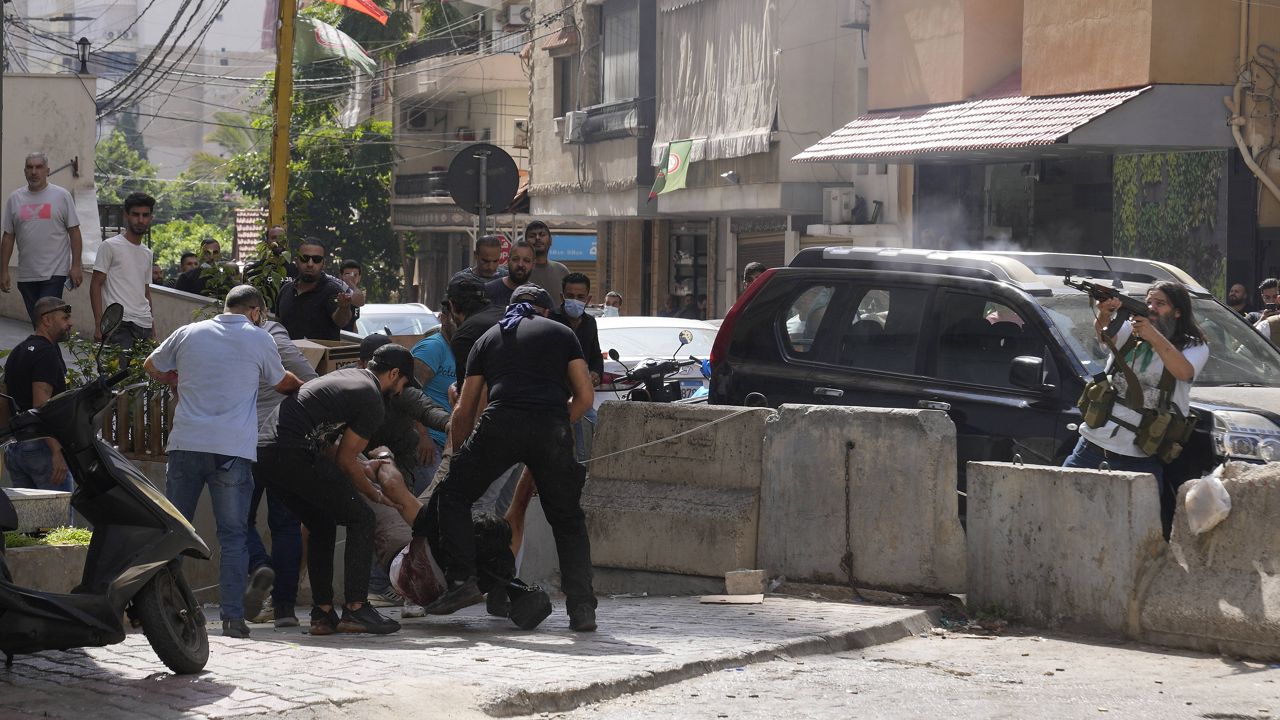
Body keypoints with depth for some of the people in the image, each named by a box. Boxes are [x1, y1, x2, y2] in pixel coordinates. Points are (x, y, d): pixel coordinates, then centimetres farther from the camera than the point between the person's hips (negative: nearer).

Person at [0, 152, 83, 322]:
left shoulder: (61, 196, 0)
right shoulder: (15, 198, 9)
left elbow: (74, 232, 0)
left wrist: (76, 266, -7)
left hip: (55, 274, -4)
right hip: (26, 275, 4)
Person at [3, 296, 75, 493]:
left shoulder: (17, 352, 18)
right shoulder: (47, 352, -12)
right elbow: (41, 404, -22)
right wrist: (57, 451, -26)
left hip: (13, 448, 9)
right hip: (41, 447, -9)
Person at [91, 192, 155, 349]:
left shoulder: (147, 253, 20)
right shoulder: (110, 246, 0)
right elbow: (96, 285, -3)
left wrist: (152, 330, 19)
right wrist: (99, 324, -11)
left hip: (144, 325, 6)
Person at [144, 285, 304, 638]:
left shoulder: (188, 334, 11)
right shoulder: (259, 339, 5)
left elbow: (152, 366, 26)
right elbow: (282, 382, 21)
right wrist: (304, 386, 42)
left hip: (186, 446, 2)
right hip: (233, 450, -2)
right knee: (233, 536, 2)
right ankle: (233, 616, -4)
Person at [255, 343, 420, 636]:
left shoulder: (347, 374, 26)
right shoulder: (373, 403, -1)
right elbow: (345, 460, 1)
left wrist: (361, 466, 34)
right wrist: (374, 493, 16)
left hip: (264, 451, 9)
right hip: (295, 455, -9)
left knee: (322, 527, 21)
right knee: (361, 518, 1)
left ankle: (322, 614, 17)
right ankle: (355, 609, -4)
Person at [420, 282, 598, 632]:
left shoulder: (488, 338, 26)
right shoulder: (561, 333, 25)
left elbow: (464, 410, 25)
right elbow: (584, 396, 16)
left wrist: (459, 449, 38)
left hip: (501, 425, -1)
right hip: (552, 427, 1)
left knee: (452, 497, 14)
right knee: (568, 519, 14)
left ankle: (462, 581, -1)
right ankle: (582, 609, 6)